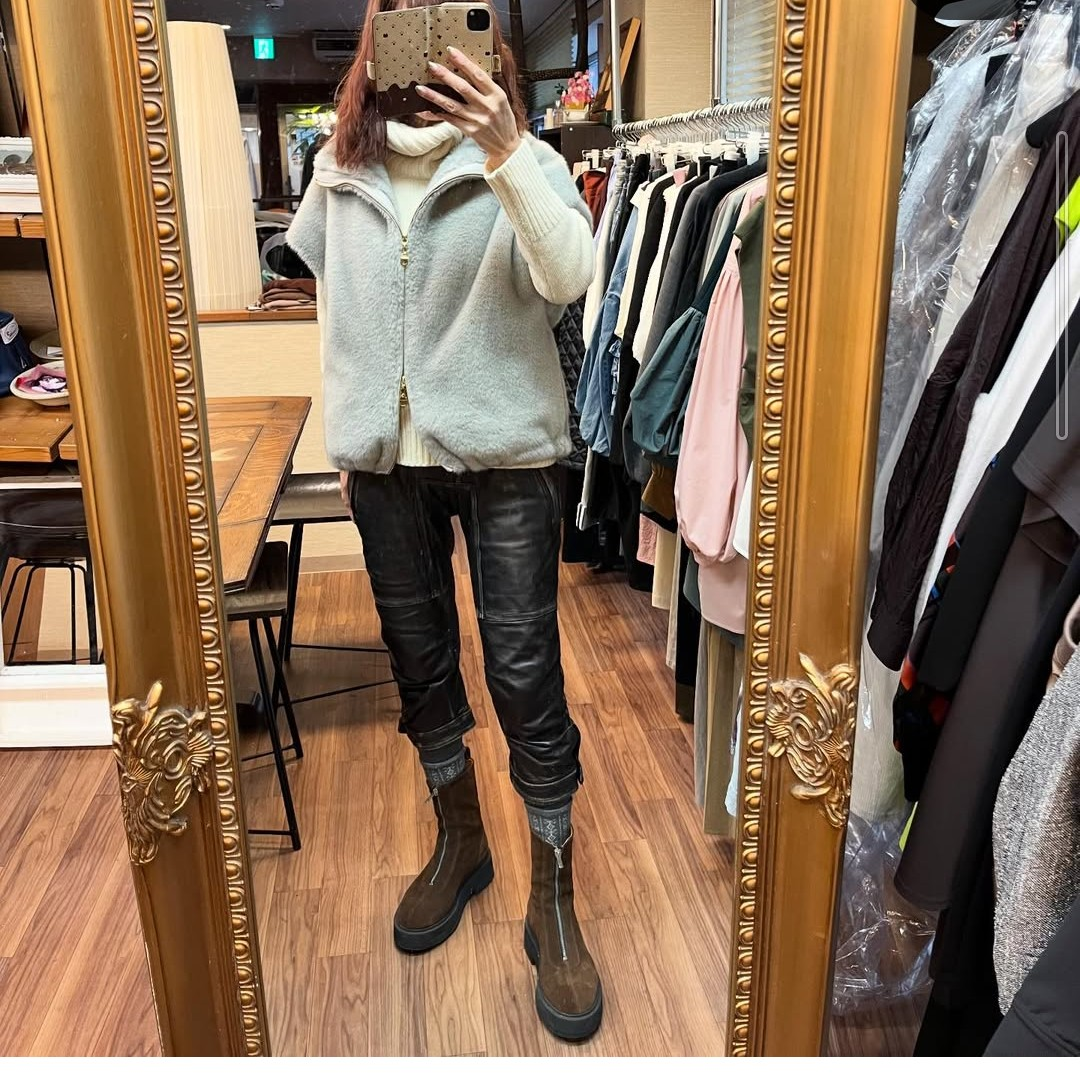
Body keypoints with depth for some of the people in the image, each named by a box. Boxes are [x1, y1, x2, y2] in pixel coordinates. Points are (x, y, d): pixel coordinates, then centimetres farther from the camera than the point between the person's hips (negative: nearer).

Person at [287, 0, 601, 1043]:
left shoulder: (522, 164, -6)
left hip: (502, 450, -4)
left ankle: (553, 900, 15)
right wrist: (347, 432, 14)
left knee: (525, 670, -2)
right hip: (384, 456, 4)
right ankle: (460, 841, 37)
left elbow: (570, 276, -24)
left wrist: (506, 154, -37)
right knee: (418, 656, 14)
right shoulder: (339, 173, 6)